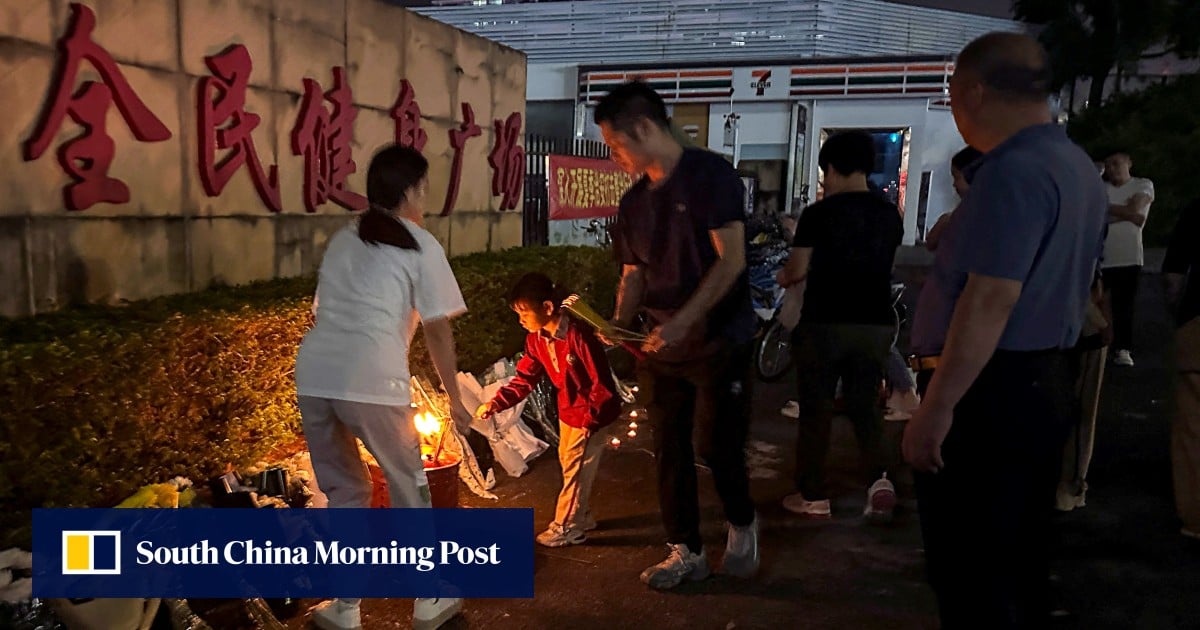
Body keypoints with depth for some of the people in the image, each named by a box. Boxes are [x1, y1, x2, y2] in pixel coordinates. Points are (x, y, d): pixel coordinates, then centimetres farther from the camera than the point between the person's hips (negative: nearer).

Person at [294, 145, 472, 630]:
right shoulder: (421, 246, 7)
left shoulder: (342, 239, 23)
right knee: (408, 485, 14)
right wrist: (455, 399, 13)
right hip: (371, 380, -5)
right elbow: (437, 331, 5)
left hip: (314, 375, 5)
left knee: (343, 490, 20)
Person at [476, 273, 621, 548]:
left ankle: (566, 527, 17)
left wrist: (589, 420, -22)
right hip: (568, 411, 8)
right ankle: (581, 517, 36)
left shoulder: (578, 336, -30)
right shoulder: (537, 339, -4)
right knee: (569, 464, 19)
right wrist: (495, 403, -11)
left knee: (575, 468, 1)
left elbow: (602, 382, -26)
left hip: (593, 413, -8)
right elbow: (525, 379, 0)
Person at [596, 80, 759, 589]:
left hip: (720, 341, -6)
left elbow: (731, 261, -17)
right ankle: (686, 552, 22)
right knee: (670, 450, 8)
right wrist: (620, 323, -8)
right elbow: (633, 274, 11)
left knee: (717, 446, 0)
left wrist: (682, 322, -24)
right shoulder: (634, 202, 8)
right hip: (660, 347, 6)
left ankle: (741, 524, 30)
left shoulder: (710, 175, -11)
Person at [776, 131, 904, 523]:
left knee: (816, 409, 7)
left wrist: (785, 277, 18)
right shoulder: (890, 215, 5)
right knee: (865, 405, 16)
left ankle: (813, 496, 13)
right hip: (875, 325, 4)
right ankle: (880, 479, -1)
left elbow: (798, 270, -6)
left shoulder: (819, 213, -10)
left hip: (825, 323, -4)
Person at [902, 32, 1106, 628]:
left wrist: (936, 406, -23)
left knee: (969, 575, 0)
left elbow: (991, 300, -25)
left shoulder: (1013, 171, -18)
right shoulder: (1077, 167, 15)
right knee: (1018, 557, 20)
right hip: (1045, 383, 10)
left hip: (988, 391, -10)